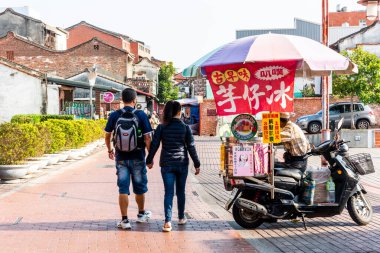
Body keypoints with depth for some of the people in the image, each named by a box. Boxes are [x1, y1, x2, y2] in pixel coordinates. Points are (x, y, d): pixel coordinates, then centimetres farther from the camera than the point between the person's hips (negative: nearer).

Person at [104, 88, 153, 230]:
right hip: (138, 158, -1)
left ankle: (124, 220, 3)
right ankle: (141, 214, 32)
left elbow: (107, 135, 9)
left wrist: (110, 150, 26)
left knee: (123, 189, 4)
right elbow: (147, 138, -9)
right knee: (140, 187, 16)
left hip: (121, 158, 1)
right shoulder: (141, 115, -8)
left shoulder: (114, 115, -1)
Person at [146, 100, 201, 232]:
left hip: (166, 164, 0)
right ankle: (181, 217, 29)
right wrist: (197, 164, 4)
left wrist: (149, 160, 12)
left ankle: (168, 221, -14)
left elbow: (154, 145, -1)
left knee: (168, 192, -2)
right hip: (182, 164, 0)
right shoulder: (185, 127, -3)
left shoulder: (161, 127, -3)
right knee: (180, 191, 16)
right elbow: (191, 147, -2)